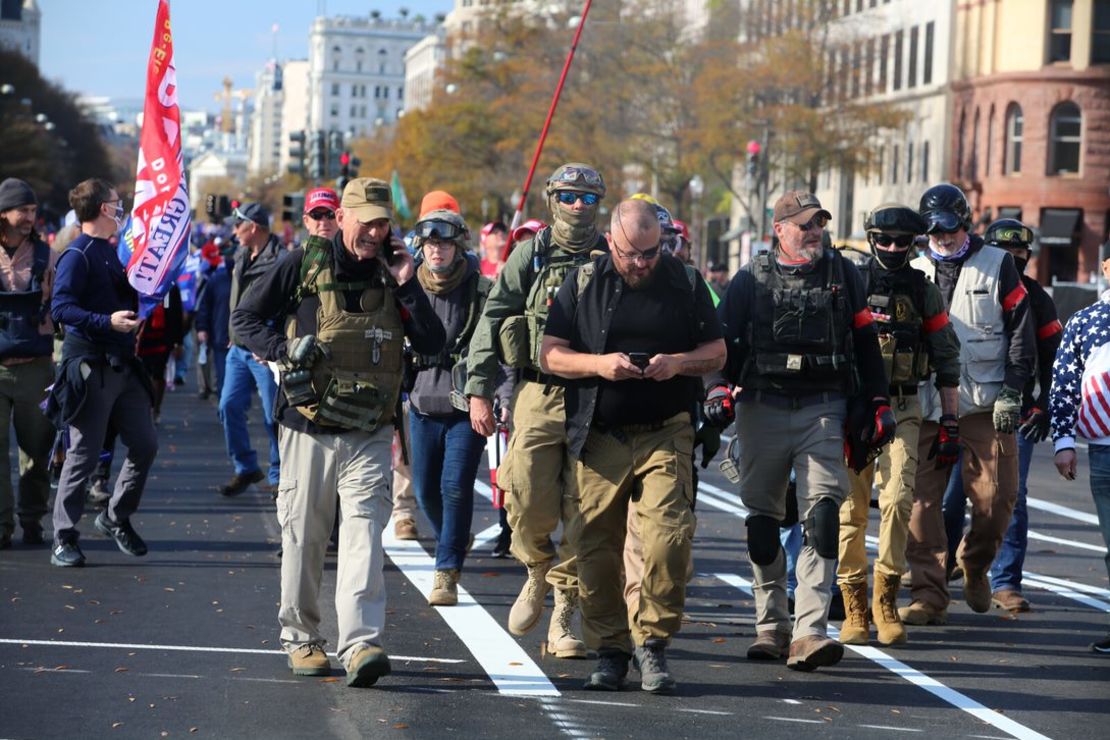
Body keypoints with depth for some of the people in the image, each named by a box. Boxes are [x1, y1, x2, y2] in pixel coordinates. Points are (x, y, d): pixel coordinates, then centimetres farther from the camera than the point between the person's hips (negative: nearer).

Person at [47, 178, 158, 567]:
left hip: (123, 364, 8)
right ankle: (64, 539, 7)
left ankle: (116, 518, 26)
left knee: (145, 445, 9)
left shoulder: (111, 252, 16)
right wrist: (107, 321, -31)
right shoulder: (78, 255, -12)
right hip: (89, 367, -8)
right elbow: (60, 307, -22)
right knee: (84, 454, -3)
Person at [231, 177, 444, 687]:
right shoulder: (304, 265, -1)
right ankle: (301, 638, 22)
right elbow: (244, 319, 4)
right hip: (309, 429, -1)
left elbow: (432, 344, 3)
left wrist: (407, 286, -7)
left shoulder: (391, 274, 7)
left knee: (364, 534, -12)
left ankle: (360, 644, -20)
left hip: (369, 436, 1)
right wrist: (284, 349, -13)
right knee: (303, 538, 6)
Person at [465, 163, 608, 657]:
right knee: (528, 503, -11)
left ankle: (562, 621, 7)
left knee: (585, 515, -2)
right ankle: (537, 574, 20)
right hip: (538, 396, -1)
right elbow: (492, 320, 4)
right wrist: (479, 390, -4)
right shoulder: (530, 255, 6)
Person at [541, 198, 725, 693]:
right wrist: (599, 364, -14)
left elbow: (717, 353, 9)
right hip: (599, 436, 1)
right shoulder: (584, 283, 4)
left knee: (669, 537, -15)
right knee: (596, 547, 3)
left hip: (665, 434, -1)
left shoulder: (685, 283, 5)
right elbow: (550, 354, 4)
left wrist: (678, 363, -12)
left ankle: (653, 642, -1)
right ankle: (609, 651, 16)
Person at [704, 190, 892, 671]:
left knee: (822, 516, -13)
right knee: (763, 519, 6)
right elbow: (722, 338, 6)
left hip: (823, 410, -1)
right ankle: (771, 626, 18)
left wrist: (878, 404, 9)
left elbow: (865, 341, 13)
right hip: (762, 410, 1)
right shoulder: (752, 279, 8)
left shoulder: (842, 274, 11)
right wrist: (718, 388, -10)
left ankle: (809, 632, -18)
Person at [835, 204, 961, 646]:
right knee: (852, 506, 0)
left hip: (902, 410, 0)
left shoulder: (924, 293, 8)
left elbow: (946, 358, 11)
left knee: (899, 498, -15)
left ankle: (886, 600, -6)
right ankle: (854, 606, 8)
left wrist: (950, 421, 7)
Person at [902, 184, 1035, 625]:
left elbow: (1021, 332, 2)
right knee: (919, 498, -8)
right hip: (926, 406, 2)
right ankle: (929, 594, -2)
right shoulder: (916, 272, 13)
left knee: (996, 497, -3)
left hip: (985, 405, -2)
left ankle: (974, 565, 26)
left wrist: (1011, 393, -6)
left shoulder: (996, 265, 5)